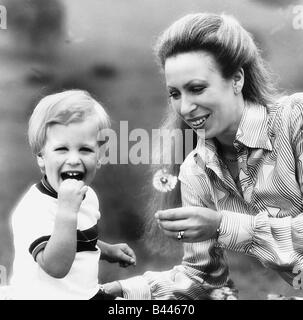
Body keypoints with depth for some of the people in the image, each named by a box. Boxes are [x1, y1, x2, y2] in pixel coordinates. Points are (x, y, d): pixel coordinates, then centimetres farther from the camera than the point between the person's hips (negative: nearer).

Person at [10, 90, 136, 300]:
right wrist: (66, 210, -36)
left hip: (88, 293, 7)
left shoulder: (88, 195, 2)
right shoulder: (33, 209, -22)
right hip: (47, 295, -7)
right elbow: (56, 267, -30)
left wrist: (108, 251, 8)